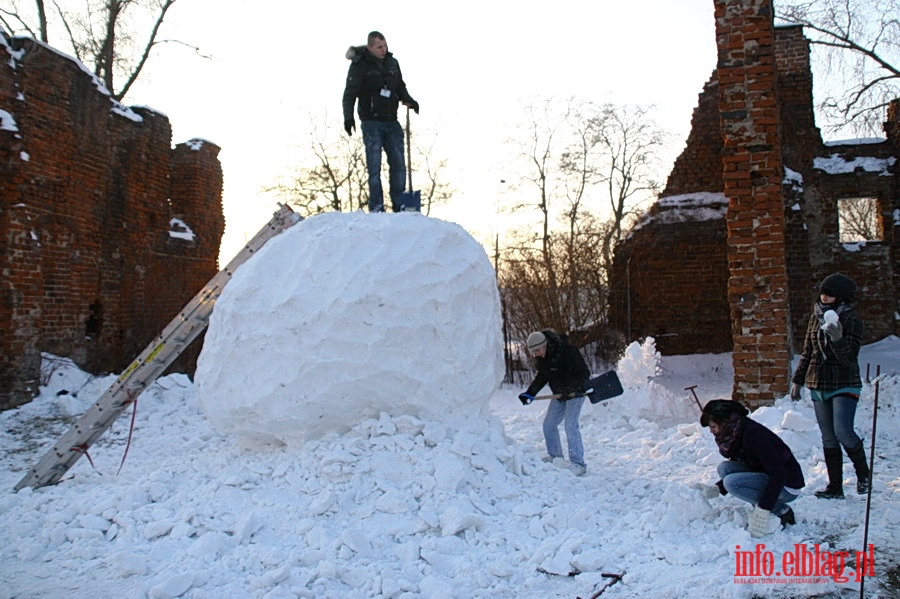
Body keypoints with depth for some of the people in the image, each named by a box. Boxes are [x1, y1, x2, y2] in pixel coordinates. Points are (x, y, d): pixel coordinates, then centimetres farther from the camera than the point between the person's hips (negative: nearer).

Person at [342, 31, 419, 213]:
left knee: (398, 164, 4)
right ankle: (376, 207, -2)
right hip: (371, 123, -5)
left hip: (392, 123, 5)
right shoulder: (359, 65, -5)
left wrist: (409, 100, 2)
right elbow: (350, 93, -8)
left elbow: (400, 87, 22)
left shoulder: (392, 63, 10)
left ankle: (400, 205, 12)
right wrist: (348, 116, -21)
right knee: (374, 166, -7)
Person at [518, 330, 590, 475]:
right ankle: (555, 458, 19)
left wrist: (569, 388, -34)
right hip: (559, 394, 8)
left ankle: (578, 463, -10)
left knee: (570, 425, -17)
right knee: (548, 425, 6)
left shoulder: (567, 351, -28)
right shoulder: (540, 357, -5)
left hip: (575, 392, -8)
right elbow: (542, 376, 10)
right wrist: (530, 393, 0)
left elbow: (583, 373, -24)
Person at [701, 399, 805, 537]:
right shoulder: (733, 434, 2)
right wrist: (716, 489, 4)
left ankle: (782, 511, -9)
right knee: (724, 467, -6)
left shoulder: (753, 434, -25)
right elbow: (738, 467, 17)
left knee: (732, 482, -24)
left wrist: (763, 510, -30)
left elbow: (778, 473, -28)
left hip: (787, 486, -9)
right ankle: (758, 512, -2)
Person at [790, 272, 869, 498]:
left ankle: (863, 473, 7)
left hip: (844, 386, -5)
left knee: (843, 431, -20)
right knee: (828, 439, 6)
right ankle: (835, 487, 12)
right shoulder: (815, 317, 9)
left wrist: (837, 339, -31)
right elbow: (807, 353, 17)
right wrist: (797, 380, 15)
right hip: (818, 386, 5)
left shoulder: (852, 321, -7)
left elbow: (849, 359, -14)